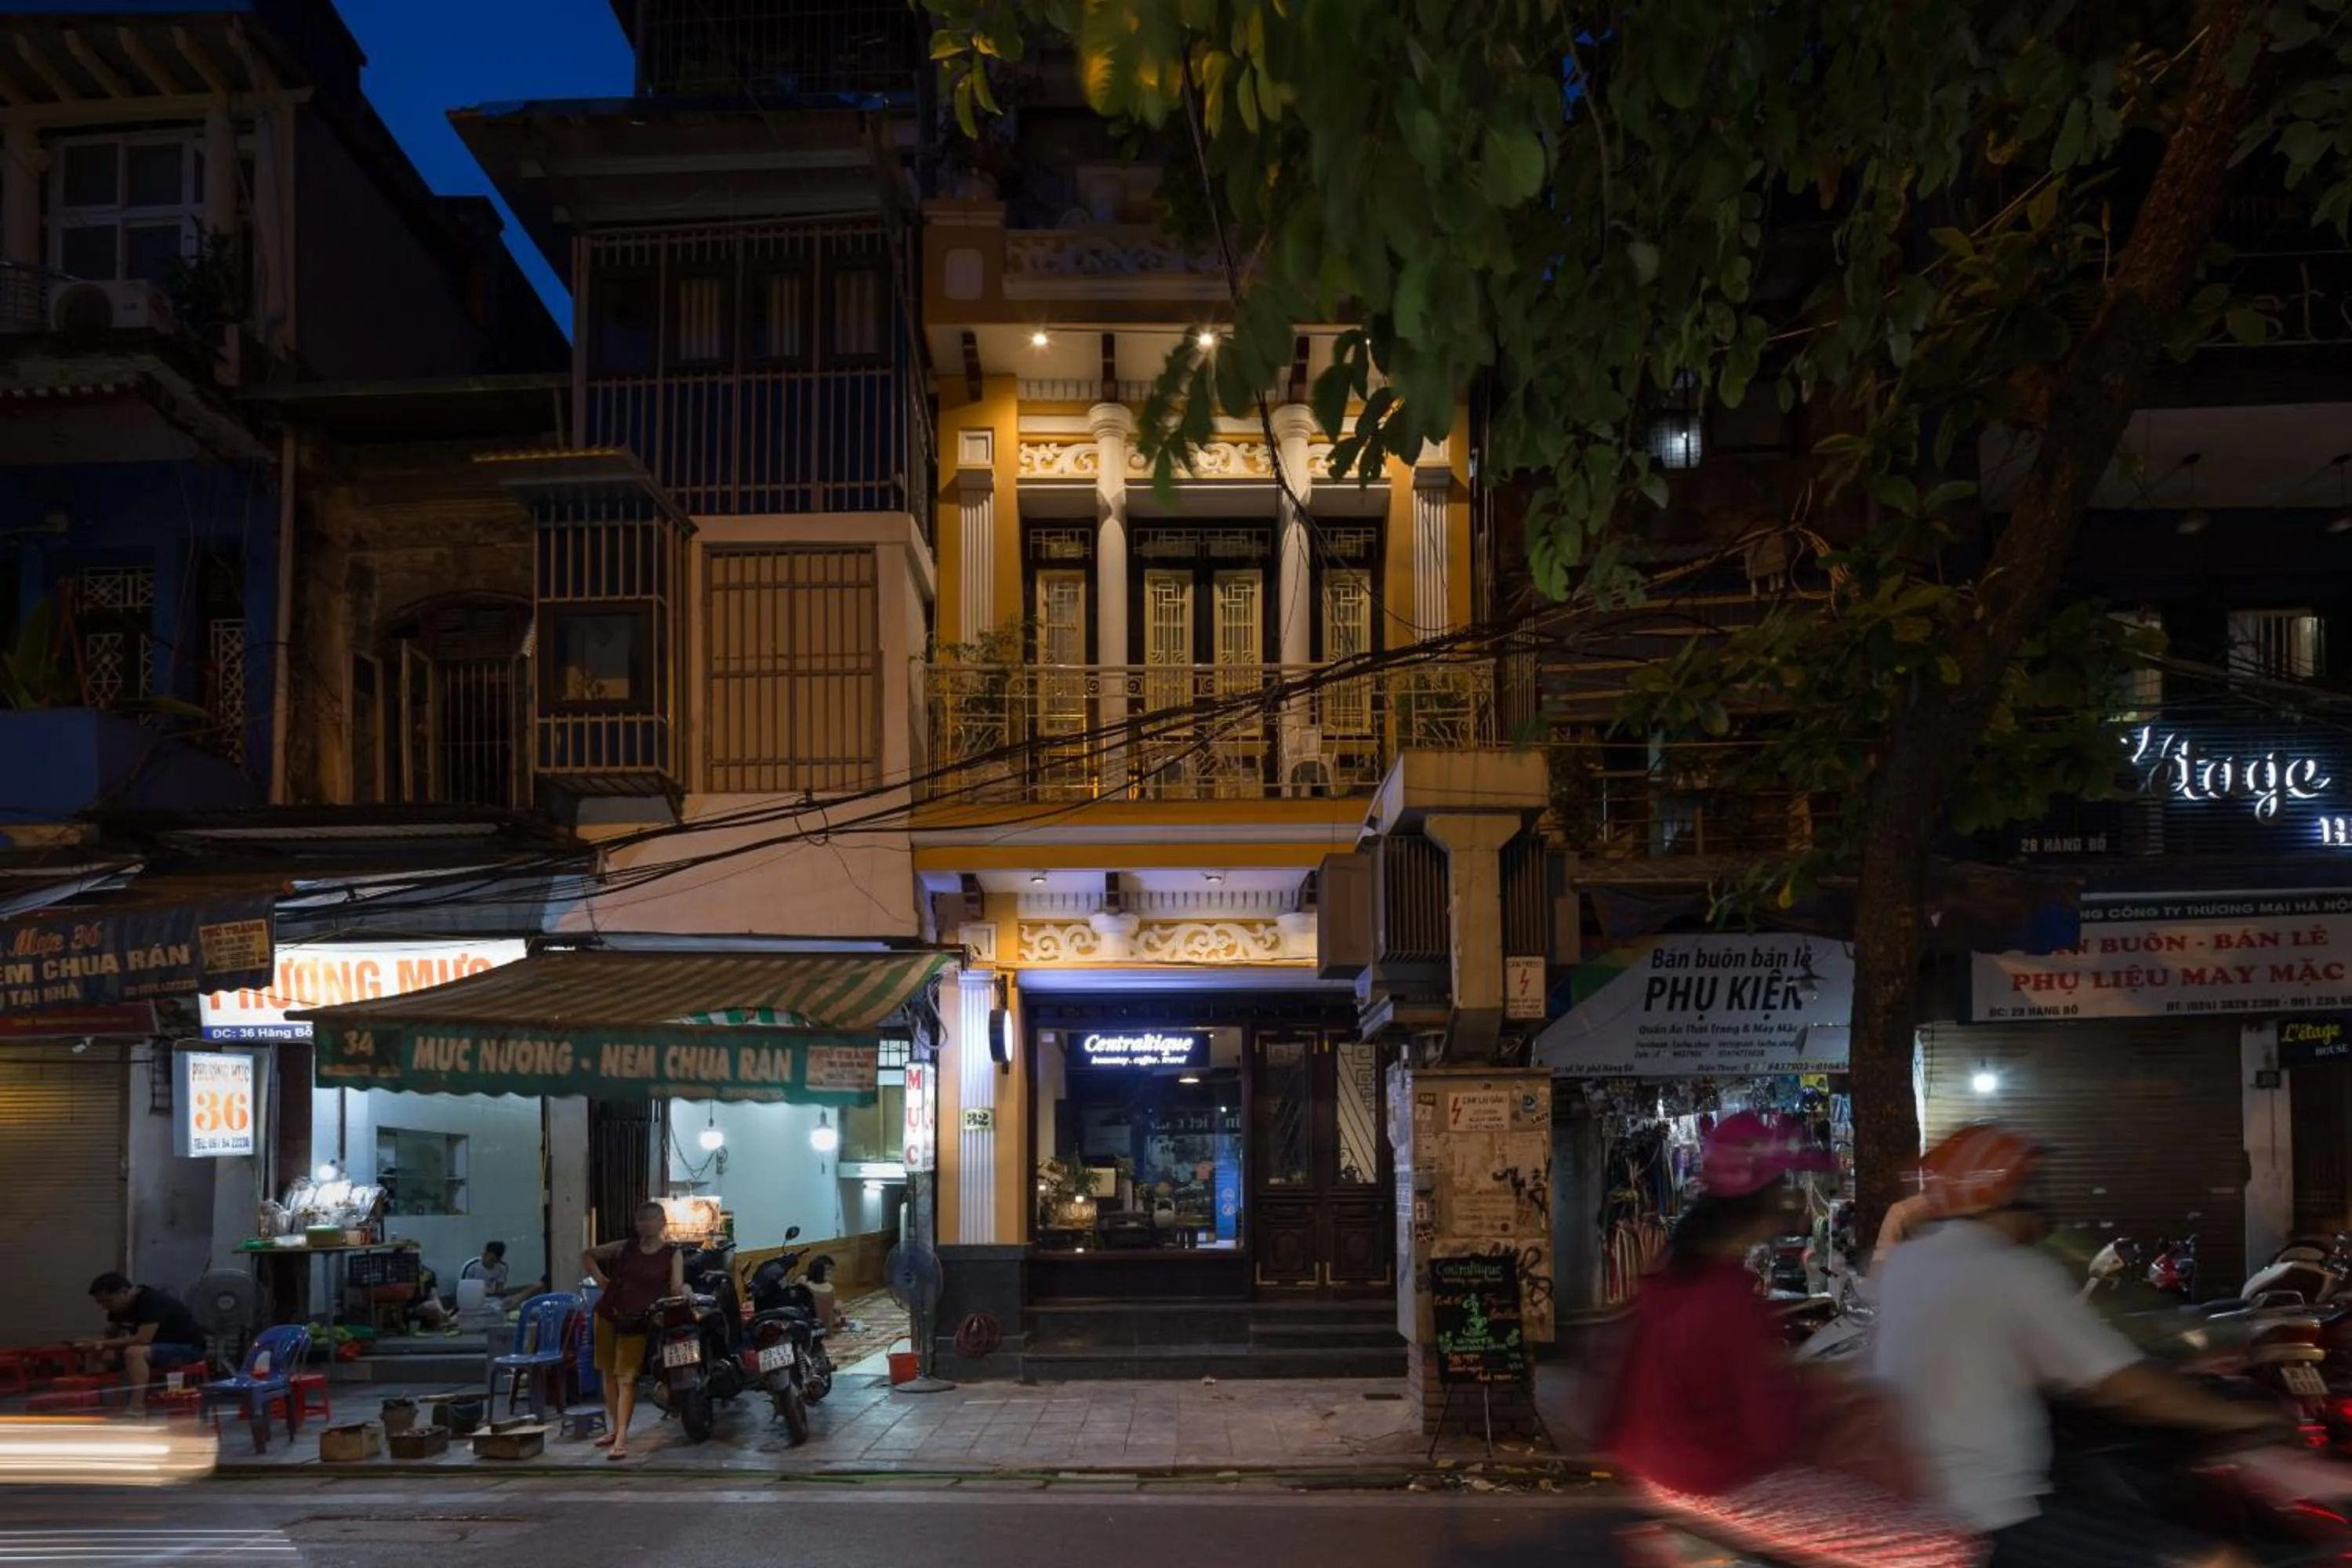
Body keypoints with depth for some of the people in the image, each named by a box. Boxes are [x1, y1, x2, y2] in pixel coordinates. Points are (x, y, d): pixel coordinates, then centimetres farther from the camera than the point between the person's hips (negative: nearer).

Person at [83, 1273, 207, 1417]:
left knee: (133, 1353, -33)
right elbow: (110, 1335, 9)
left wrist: (104, 1344, -24)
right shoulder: (119, 1307, 5)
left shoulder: (153, 1302, -23)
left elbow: (142, 1339, -29)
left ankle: (137, 1409, -40)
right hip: (160, 1347, 10)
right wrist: (96, 1345, -14)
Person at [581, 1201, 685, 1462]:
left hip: (637, 1322, -4)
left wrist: (683, 1292, -34)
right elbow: (588, 1255, 15)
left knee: (627, 1378, -11)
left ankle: (622, 1439, -15)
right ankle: (616, 1428, 25)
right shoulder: (626, 1247, 4)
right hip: (608, 1315, 4)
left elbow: (676, 1289, -12)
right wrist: (601, 1280, 5)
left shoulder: (672, 1255, -3)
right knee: (608, 1374, 12)